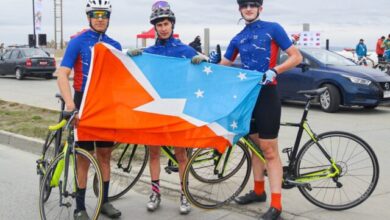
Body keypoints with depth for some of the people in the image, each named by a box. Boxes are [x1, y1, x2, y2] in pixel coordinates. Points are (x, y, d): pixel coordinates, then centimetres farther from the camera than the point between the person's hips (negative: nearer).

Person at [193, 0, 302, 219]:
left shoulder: (273, 29, -3)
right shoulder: (238, 39, 13)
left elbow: (296, 56, -6)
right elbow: (224, 66, 14)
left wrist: (274, 71, -20)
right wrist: (213, 61, -9)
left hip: (267, 95, -6)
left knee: (269, 150, -6)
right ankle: (259, 190, 30)